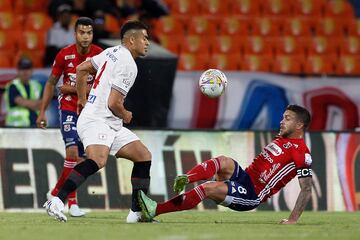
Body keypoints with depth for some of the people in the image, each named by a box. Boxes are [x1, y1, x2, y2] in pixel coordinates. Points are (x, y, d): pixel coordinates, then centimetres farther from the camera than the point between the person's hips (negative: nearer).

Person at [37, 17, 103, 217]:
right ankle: (72, 202, -7)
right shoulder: (65, 55, -7)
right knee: (72, 151, -17)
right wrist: (42, 112, 3)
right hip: (68, 109, -2)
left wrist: (75, 88, -16)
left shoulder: (100, 55, -9)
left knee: (78, 159, 5)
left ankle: (56, 193, 24)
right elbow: (51, 84, 5)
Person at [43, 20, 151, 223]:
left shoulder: (113, 52, 15)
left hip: (111, 125, 11)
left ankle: (137, 212, 10)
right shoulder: (128, 65, -14)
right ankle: (57, 201, -36)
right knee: (97, 161, -34)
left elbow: (81, 69, 23)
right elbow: (113, 103, -18)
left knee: (144, 156, 9)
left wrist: (83, 99, 29)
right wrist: (126, 115, 3)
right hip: (96, 121, -11)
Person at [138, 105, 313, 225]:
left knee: (208, 188, -24)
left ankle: (155, 210, -28)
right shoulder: (281, 139, 17)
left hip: (251, 196, -8)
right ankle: (185, 179, -45)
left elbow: (307, 189, -11)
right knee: (224, 162, -22)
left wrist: (293, 220, -17)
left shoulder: (301, 153, -9)